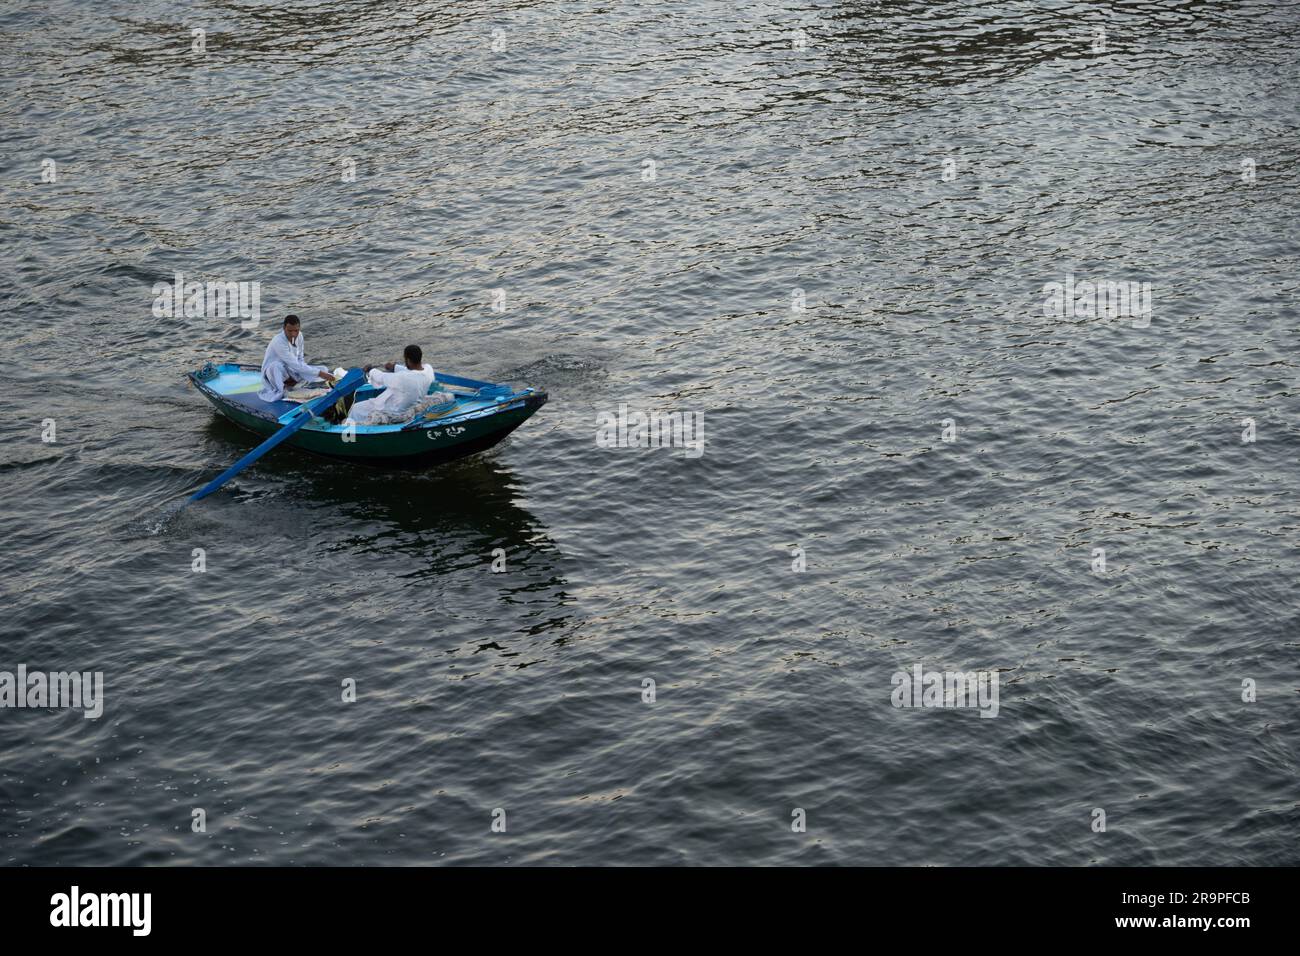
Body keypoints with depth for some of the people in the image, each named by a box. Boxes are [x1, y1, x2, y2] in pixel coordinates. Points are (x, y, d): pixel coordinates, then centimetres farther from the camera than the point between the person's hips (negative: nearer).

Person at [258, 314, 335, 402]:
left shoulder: (299, 336, -8)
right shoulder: (278, 342, -31)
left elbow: (300, 360, 1)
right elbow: (295, 365, -34)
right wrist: (319, 373, -36)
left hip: (292, 372, 7)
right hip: (273, 374, -7)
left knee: (324, 370, -6)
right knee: (276, 365, -42)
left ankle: (291, 385, -9)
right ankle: (280, 391, -16)